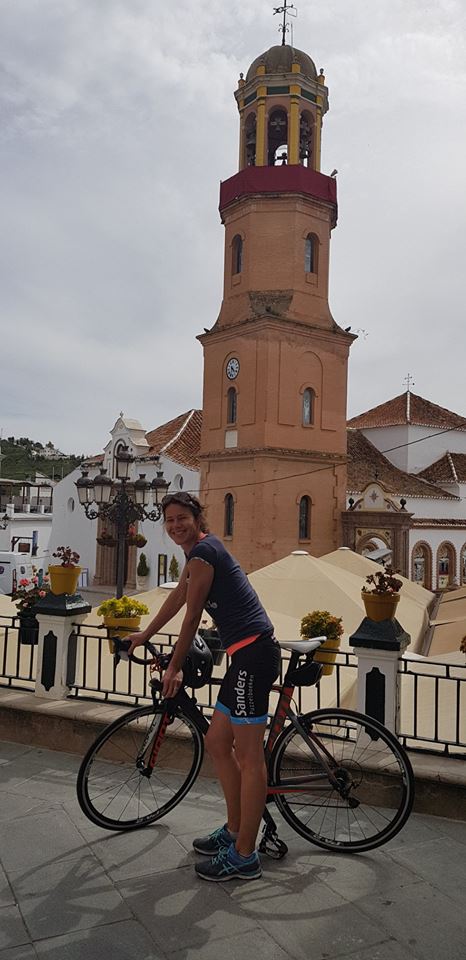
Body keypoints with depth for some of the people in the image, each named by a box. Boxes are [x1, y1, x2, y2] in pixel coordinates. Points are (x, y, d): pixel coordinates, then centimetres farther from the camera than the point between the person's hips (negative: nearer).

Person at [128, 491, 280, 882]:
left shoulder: (202, 552, -11)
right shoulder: (202, 550, 20)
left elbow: (192, 617, -6)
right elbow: (178, 596, 32)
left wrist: (174, 668, 5)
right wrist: (145, 635, 40)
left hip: (253, 654, -11)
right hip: (248, 654, 11)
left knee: (249, 757, -3)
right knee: (217, 741, 18)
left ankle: (245, 856, 8)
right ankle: (234, 830, 30)